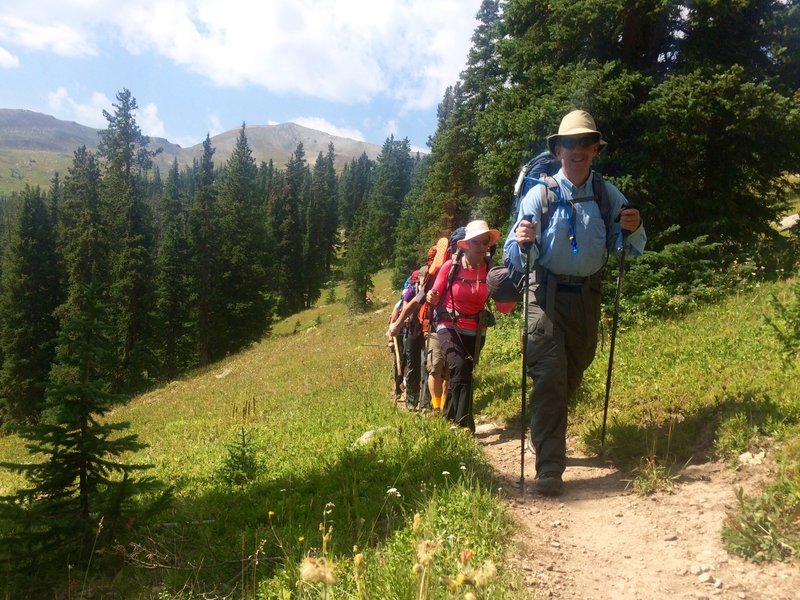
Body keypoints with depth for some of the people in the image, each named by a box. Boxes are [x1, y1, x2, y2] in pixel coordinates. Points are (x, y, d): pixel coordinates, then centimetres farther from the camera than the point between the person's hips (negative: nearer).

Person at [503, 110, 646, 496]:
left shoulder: (608, 195, 3)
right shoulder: (539, 194, -5)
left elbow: (630, 248, 6)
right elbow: (515, 257, -8)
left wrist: (632, 229, -15)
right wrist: (523, 243, -31)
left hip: (587, 296, 4)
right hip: (546, 294, -4)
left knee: (573, 374, 18)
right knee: (549, 375, -13)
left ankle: (543, 435, 42)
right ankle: (549, 468, -8)